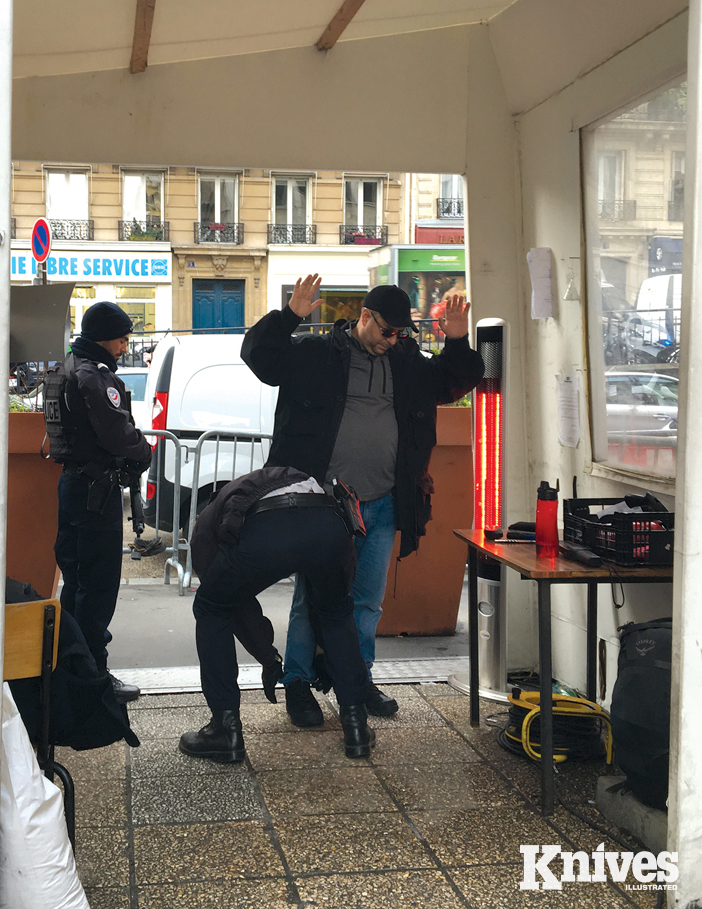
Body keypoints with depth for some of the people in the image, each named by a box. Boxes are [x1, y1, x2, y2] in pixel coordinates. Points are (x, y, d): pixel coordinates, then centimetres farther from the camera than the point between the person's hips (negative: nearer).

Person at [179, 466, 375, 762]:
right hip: (329, 525, 3)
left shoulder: (206, 523, 37)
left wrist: (269, 659, 45)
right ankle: (356, 723, 31)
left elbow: (236, 601, 34)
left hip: (262, 535, -3)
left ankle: (226, 729, 24)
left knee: (211, 611, 27)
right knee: (336, 613, 34)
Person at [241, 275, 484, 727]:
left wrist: (459, 343, 1)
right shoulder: (316, 352, -1)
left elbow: (457, 381, 19)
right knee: (312, 598, 3)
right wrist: (290, 315, -17)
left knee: (369, 601, 13)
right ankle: (298, 683, 16)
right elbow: (258, 352, -4)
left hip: (382, 506, 5)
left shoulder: (408, 363, 11)